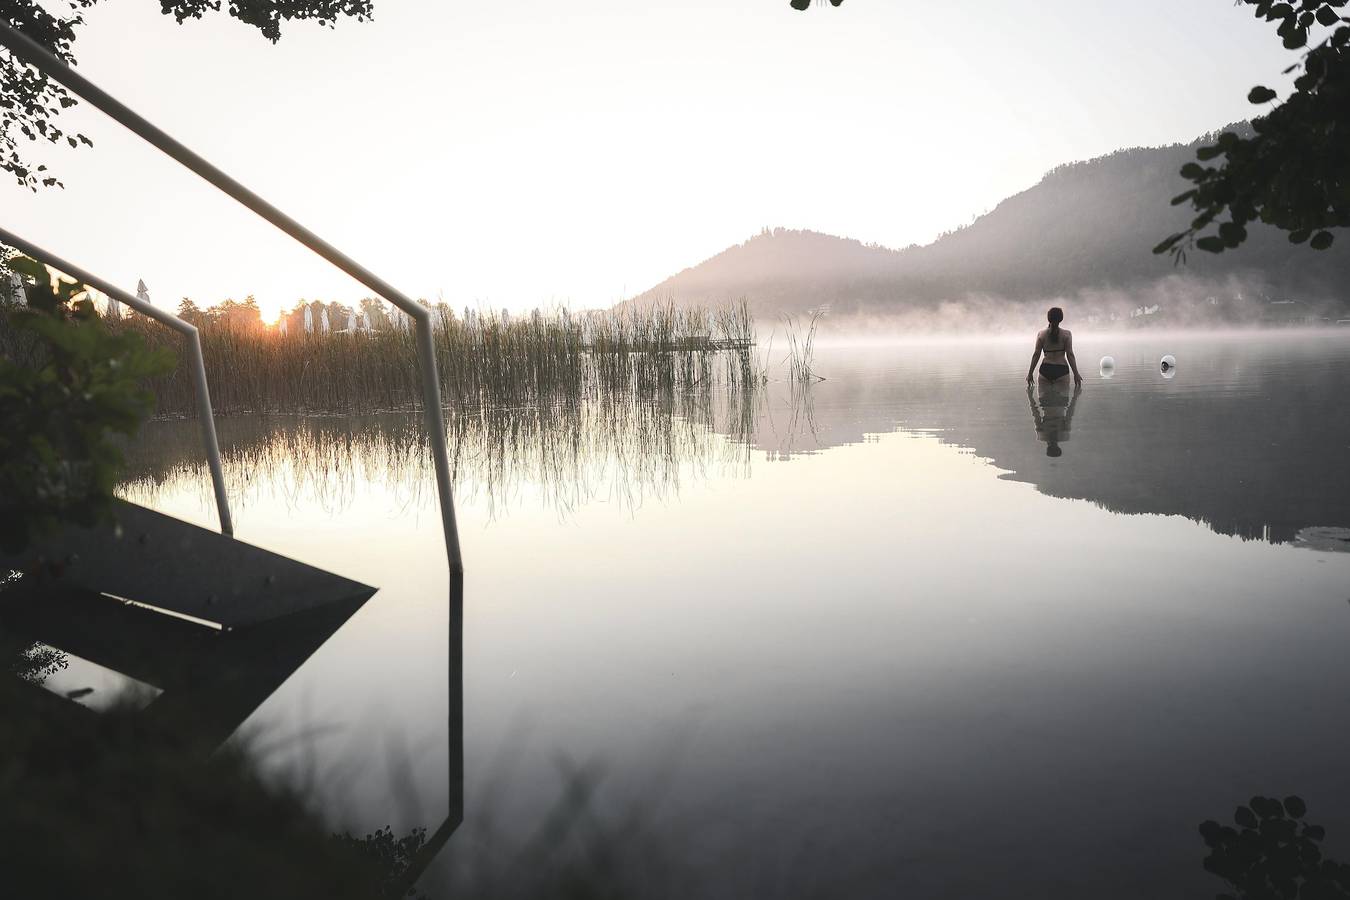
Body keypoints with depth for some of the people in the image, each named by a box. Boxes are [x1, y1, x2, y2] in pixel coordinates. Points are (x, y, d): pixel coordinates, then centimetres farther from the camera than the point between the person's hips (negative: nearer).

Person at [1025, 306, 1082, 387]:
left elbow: (1036, 355, 1)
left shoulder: (1041, 334, 4)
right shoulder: (1066, 334, 1)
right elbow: (1070, 354, -4)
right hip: (1062, 371, -1)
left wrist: (1030, 373, 6)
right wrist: (1076, 374, -2)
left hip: (1045, 370, 1)